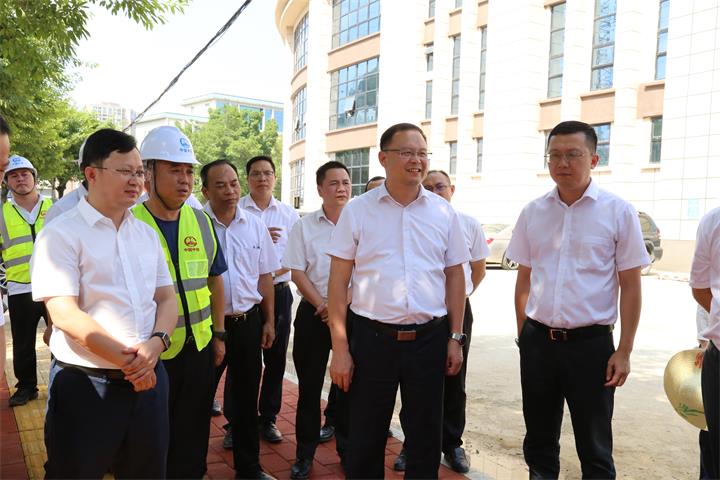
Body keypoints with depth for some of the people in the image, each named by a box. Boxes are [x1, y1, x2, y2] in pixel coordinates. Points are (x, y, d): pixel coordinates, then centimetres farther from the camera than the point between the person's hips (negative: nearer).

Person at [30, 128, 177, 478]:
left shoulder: (147, 234, 10)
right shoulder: (60, 234, -8)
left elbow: (166, 298, 7)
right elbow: (65, 315, -16)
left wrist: (156, 344, -12)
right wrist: (127, 360, -16)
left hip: (148, 376, 5)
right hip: (85, 383, -5)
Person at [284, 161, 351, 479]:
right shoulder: (304, 226, 2)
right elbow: (297, 272, 0)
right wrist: (322, 305, -10)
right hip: (314, 313, 0)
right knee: (309, 385, 6)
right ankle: (304, 453, 21)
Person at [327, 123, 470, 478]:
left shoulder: (443, 213, 4)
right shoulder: (357, 211, -2)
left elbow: (455, 276, 9)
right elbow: (338, 281, -3)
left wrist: (456, 338, 4)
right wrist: (340, 348, -6)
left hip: (429, 338, 2)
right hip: (372, 338, -1)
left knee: (426, 439, 16)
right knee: (365, 440, 12)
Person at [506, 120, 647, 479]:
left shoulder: (618, 212, -6)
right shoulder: (533, 212, 3)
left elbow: (630, 286, -4)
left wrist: (624, 352, -6)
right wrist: (523, 335, 8)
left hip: (590, 344, -3)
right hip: (538, 342, 3)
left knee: (594, 447, 12)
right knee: (539, 440, 18)